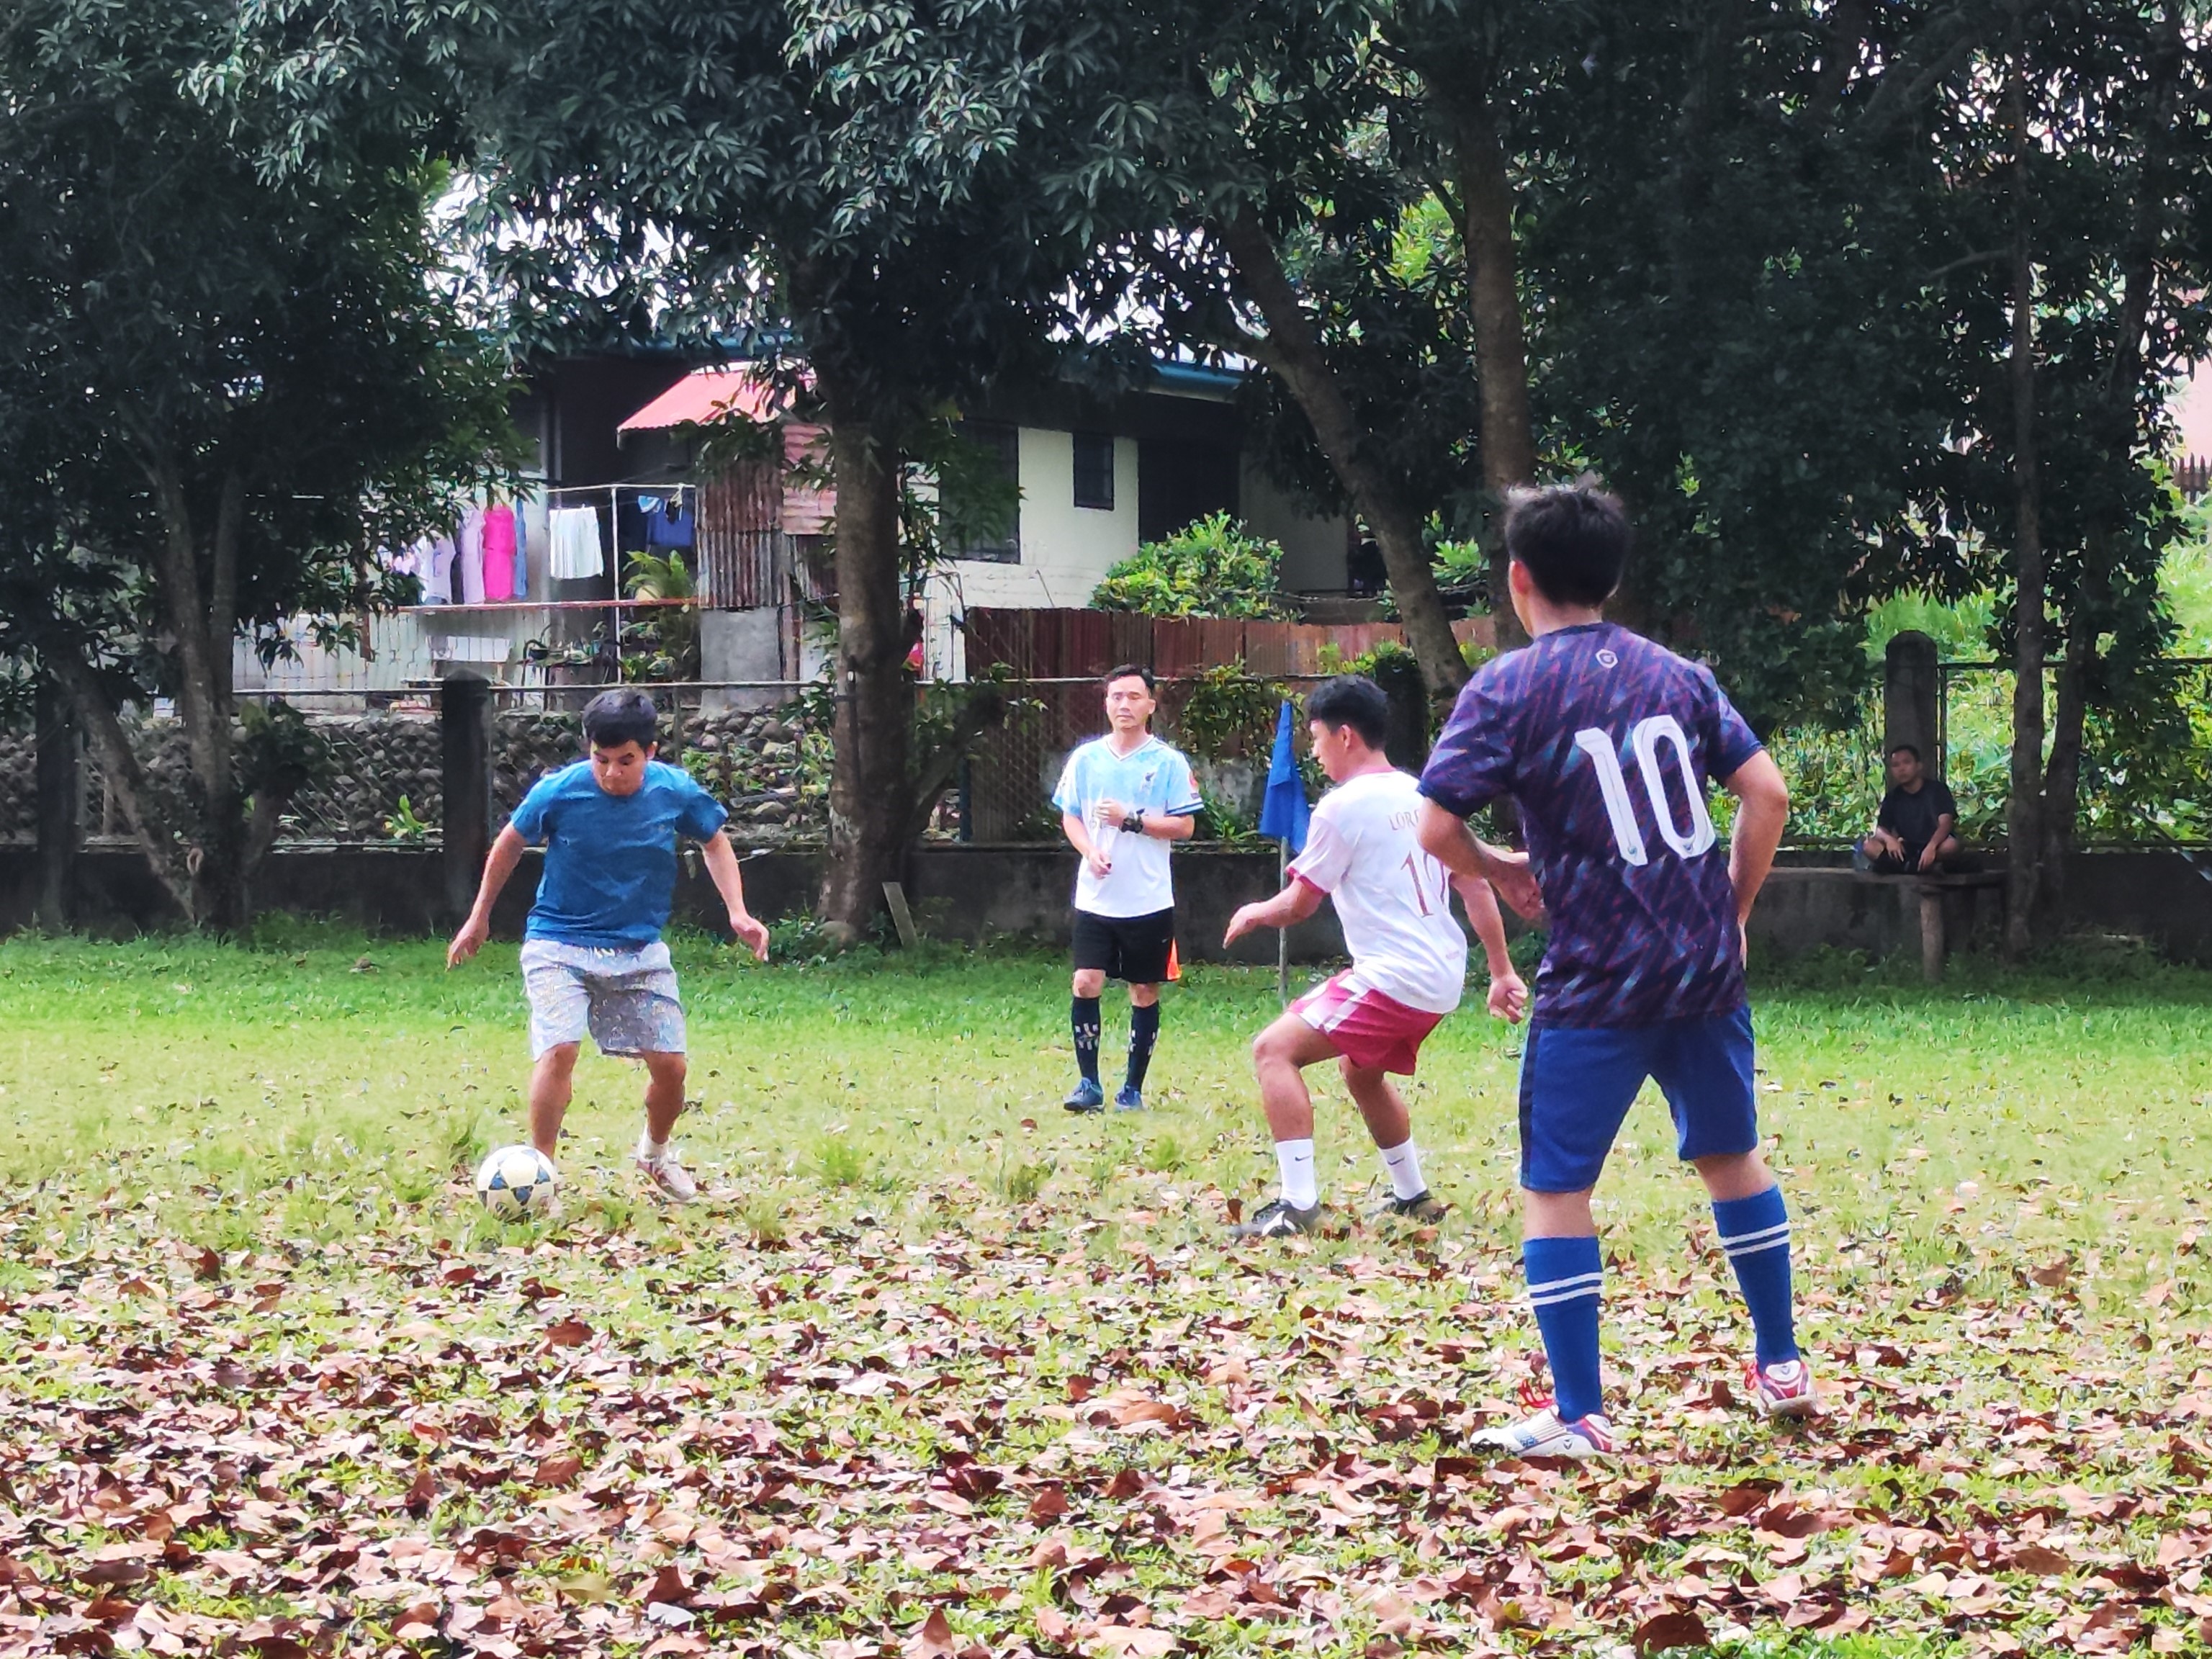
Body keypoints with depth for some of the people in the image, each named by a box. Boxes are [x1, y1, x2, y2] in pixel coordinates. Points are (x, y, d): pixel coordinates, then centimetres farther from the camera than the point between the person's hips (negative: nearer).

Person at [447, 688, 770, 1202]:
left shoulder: (676, 792, -10)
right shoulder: (558, 792, -15)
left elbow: (714, 841, 11)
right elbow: (510, 844, 4)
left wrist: (738, 912, 0)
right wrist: (479, 919, 12)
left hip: (639, 950, 3)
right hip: (560, 944, -3)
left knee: (669, 1064, -1)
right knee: (559, 1049, -24)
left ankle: (655, 1154, 30)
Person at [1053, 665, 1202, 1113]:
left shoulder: (1168, 762, -1)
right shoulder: (1085, 758, 6)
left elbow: (1184, 826, -3)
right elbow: (1070, 817, 10)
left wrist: (1131, 820, -14)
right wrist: (1091, 852, -9)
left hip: (1149, 902, -1)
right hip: (1095, 897, 1)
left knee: (1145, 993, 4)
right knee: (1086, 984, -8)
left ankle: (1133, 1089, 15)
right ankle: (1089, 1084, 3)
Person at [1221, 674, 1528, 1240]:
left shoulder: (1343, 806, -10)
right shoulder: (1421, 796, 13)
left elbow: (1299, 905, -4)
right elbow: (1475, 886, 13)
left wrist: (1252, 914, 18)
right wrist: (1502, 973, 16)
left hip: (1393, 976, -9)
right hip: (1444, 977, 9)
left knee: (1273, 1050, -10)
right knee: (1361, 1070, 31)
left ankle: (1298, 1203, -19)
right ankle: (1413, 1197, 38)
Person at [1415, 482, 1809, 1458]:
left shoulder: (1507, 689, -6)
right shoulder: (1678, 676, 7)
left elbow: (1434, 827, -13)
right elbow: (1766, 794, 2)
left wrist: (1499, 869, 6)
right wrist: (1732, 912, 12)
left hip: (1596, 984, -5)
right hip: (1706, 971, 5)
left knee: (1554, 1188, 3)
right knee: (1733, 1157, 22)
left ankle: (1577, 1416, 0)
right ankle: (1781, 1368, 28)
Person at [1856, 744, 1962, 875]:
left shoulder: (1936, 789, -3)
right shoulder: (1893, 797, 8)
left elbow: (1945, 823, -17)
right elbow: (1880, 829, 1)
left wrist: (1931, 846, -37)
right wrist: (1889, 839, -26)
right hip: (1906, 851, 3)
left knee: (1952, 845, -38)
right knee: (1869, 845, -24)